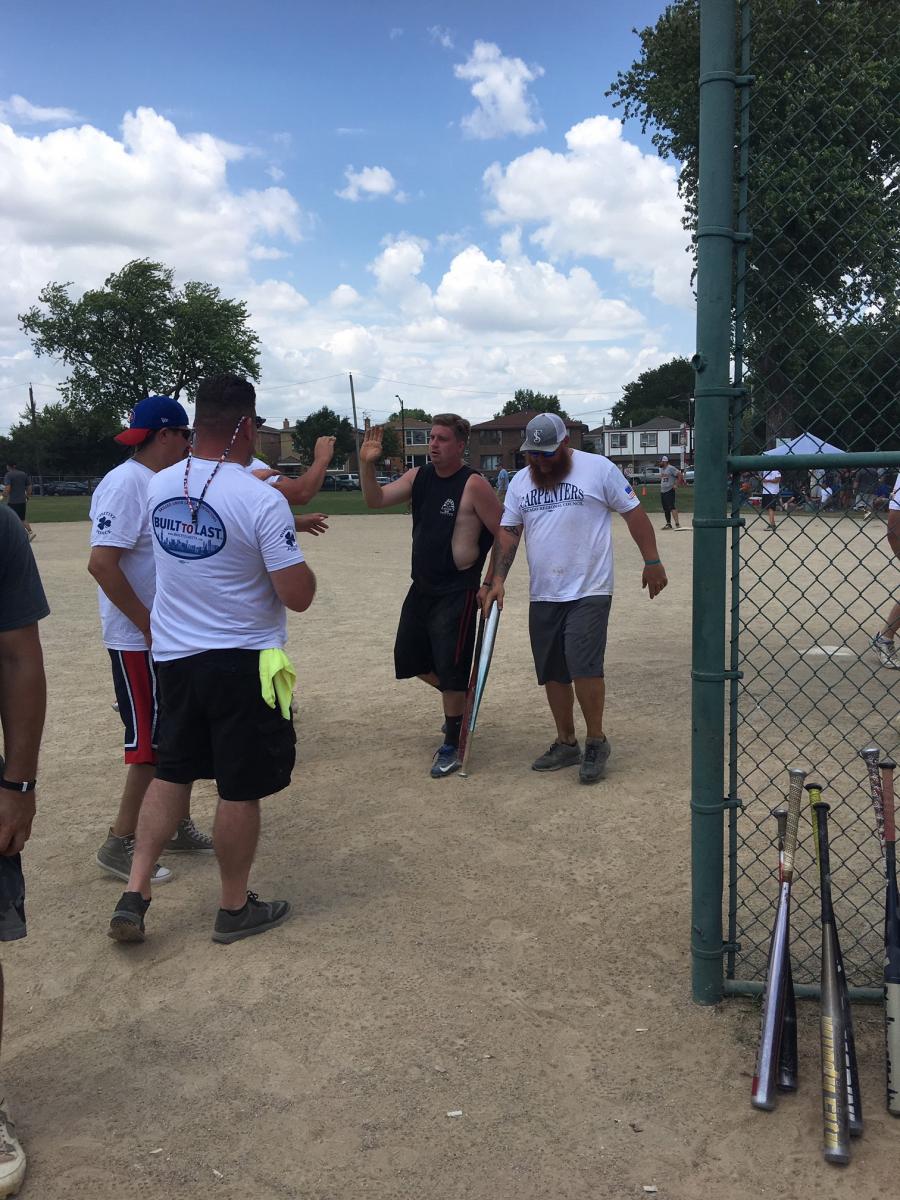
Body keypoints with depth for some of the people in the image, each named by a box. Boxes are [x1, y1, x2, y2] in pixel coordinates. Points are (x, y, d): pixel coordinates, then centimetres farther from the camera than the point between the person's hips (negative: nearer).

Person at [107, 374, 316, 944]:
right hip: (243, 662, -6)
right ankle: (235, 909, 24)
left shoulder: (160, 486, 1)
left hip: (174, 656, 6)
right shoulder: (263, 500, -20)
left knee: (172, 771, 20)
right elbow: (297, 596, -18)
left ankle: (134, 896, 16)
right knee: (241, 789, 8)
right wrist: (301, 561, 2)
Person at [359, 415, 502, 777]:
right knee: (409, 659, 17)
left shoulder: (473, 484, -15)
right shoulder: (418, 477, 5)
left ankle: (453, 745, 14)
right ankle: (457, 701, 41)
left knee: (450, 671, -2)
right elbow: (376, 500, -1)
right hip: (421, 587, 8)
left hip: (457, 593, -7)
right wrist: (367, 464, -17)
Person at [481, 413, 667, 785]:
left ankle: (596, 741, 4)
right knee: (552, 672, 10)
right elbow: (507, 532, 6)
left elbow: (634, 513, -1)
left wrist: (652, 561, -4)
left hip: (589, 592, -5)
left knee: (584, 666, -15)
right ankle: (566, 743, 25)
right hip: (543, 596, 5)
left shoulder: (598, 469, -4)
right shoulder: (520, 482, 10)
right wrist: (497, 579, -5)